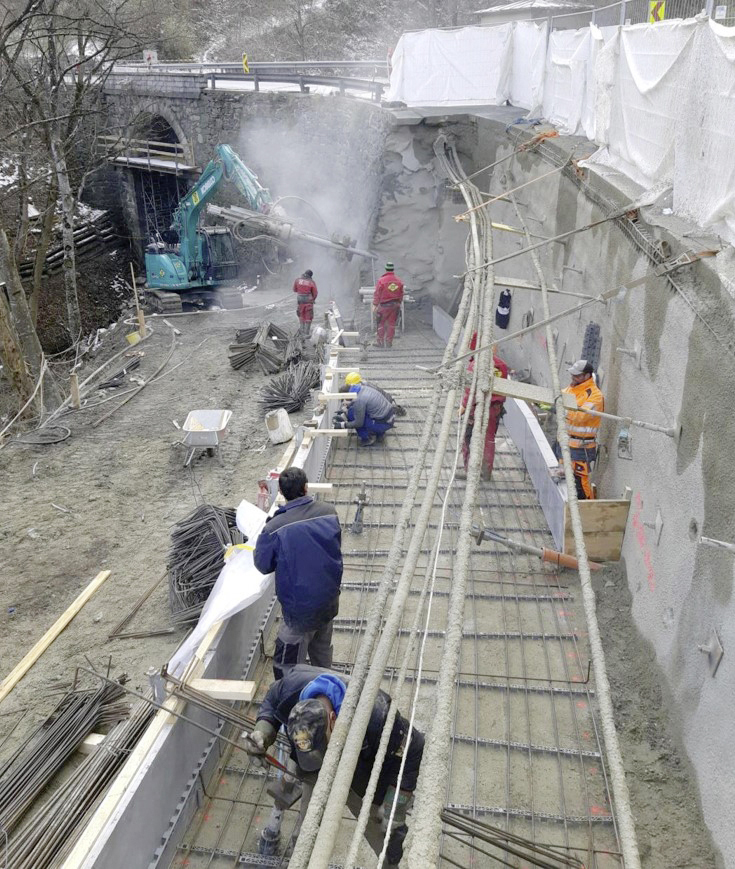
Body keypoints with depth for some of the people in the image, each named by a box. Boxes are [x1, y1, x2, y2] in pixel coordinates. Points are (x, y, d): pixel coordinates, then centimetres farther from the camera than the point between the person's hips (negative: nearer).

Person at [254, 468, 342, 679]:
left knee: (287, 665, 9)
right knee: (322, 648, 29)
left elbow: (263, 565, -7)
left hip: (301, 608, -6)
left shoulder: (275, 529, -24)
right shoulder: (329, 512, -11)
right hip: (330, 599, 6)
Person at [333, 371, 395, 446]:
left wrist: (342, 425, -2)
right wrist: (345, 413, 18)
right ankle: (379, 433, 22)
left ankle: (367, 438, 3)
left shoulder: (359, 400, -19)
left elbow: (359, 423, -13)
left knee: (352, 413, -6)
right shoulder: (366, 387, 7)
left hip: (384, 424, -9)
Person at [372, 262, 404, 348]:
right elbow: (401, 295, 10)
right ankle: (389, 342, 14)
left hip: (384, 305, -4)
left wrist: (374, 305, -4)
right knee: (391, 324, 11)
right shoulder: (399, 281, 3)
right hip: (395, 305, 4)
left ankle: (381, 342, 7)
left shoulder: (381, 280, -12)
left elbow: (377, 294, -9)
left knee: (381, 324, 6)